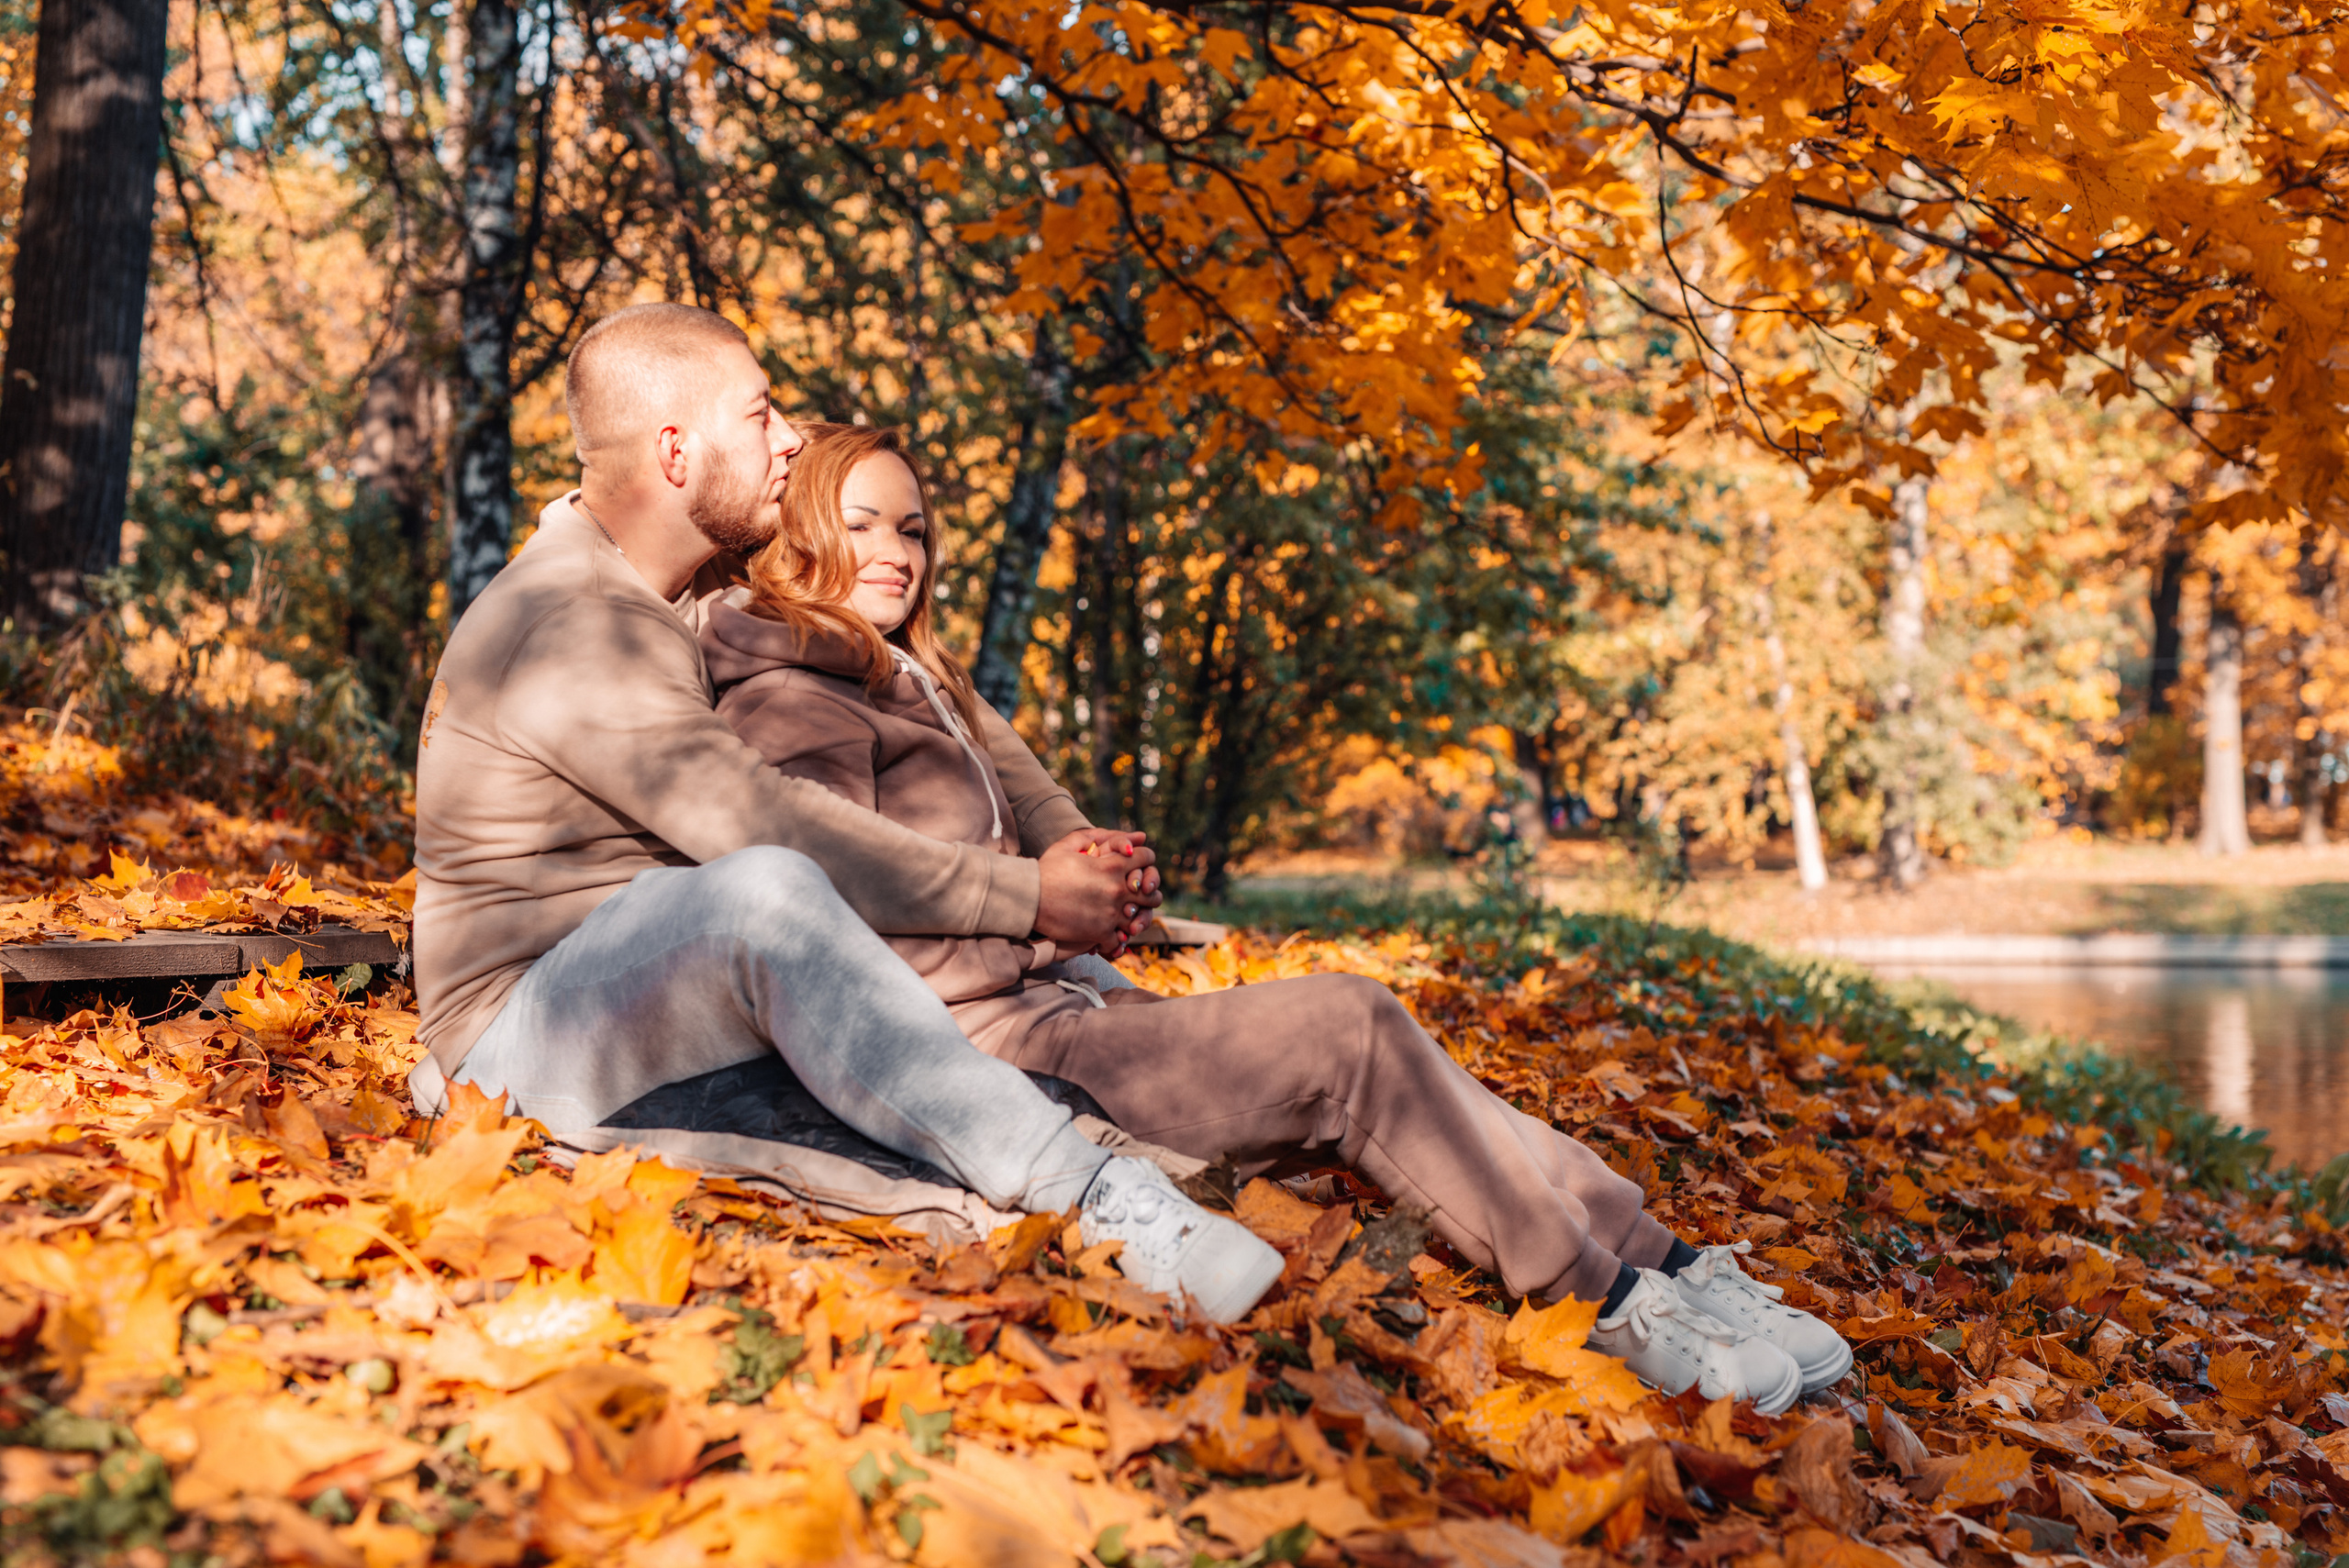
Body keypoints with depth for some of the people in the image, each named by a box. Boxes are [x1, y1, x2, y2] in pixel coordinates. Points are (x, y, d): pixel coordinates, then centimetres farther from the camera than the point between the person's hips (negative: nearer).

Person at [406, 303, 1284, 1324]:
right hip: (520, 1040, -10)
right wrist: (1028, 897, -25)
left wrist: (1057, 844, -5)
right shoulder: (570, 625, -20)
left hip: (665, 999, 10)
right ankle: (1094, 1202, -43)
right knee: (767, 890, -38)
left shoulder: (665, 599, 12)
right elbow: (769, 828, -30)